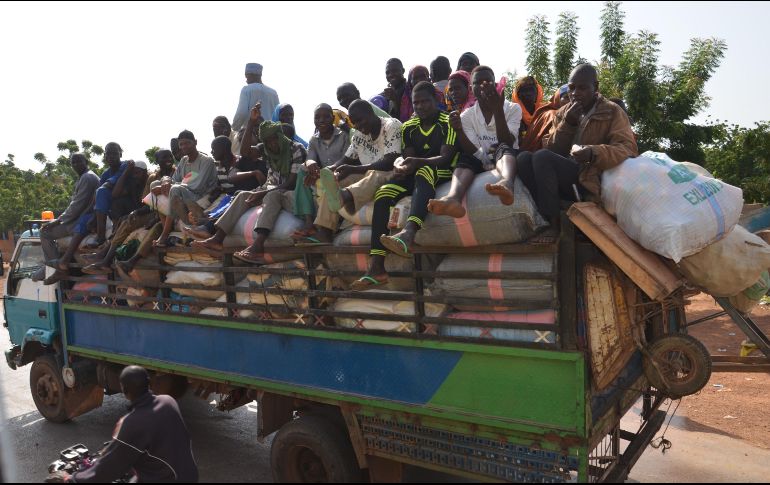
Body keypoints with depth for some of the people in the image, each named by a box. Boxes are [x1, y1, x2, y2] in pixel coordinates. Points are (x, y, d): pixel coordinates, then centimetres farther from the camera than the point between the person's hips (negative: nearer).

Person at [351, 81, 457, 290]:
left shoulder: (448, 123, -2)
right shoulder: (408, 127, 14)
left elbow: (446, 157, -14)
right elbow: (408, 157, 7)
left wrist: (416, 162, -31)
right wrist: (401, 167, -19)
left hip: (442, 172, -5)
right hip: (416, 174, 5)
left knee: (425, 171, -40)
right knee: (383, 193, -24)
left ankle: (408, 233, -65)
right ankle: (376, 268, -34)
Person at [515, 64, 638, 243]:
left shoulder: (612, 112, 3)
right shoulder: (563, 112, 18)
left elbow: (629, 148, -11)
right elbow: (551, 149, 9)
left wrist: (593, 153, -29)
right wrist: (567, 123, -6)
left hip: (591, 181, -5)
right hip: (562, 177, 6)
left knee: (542, 157, -27)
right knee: (524, 158, -18)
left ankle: (554, 224, -21)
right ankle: (543, 217, -24)